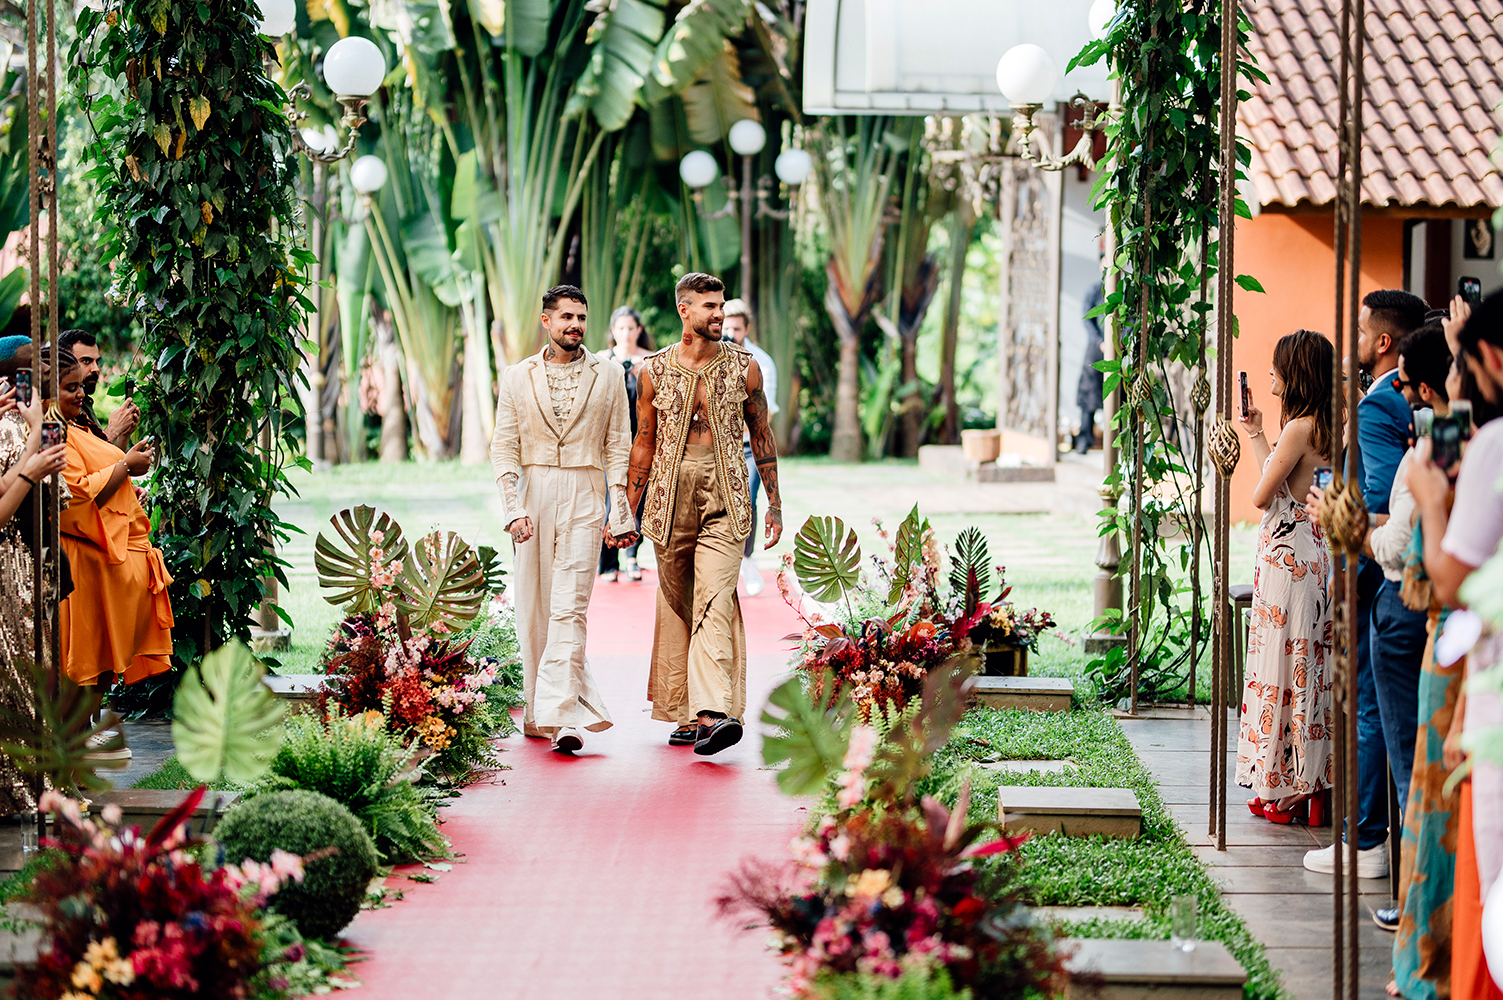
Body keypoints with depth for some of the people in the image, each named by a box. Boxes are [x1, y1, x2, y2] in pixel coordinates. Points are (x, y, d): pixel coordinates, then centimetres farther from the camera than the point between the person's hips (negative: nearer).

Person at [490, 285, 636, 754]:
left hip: (584, 498, -2)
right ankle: (537, 712, 17)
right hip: (533, 493, 2)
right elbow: (504, 447, 5)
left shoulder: (608, 375, 6)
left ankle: (562, 716, -17)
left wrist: (619, 513, 0)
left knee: (569, 609, -12)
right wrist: (514, 509, -7)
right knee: (532, 609, 5)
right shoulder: (518, 377, 8)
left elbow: (618, 447, 6)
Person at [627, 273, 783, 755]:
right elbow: (644, 444, 12)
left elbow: (762, 436, 12)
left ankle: (714, 713, -25)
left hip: (725, 502, -2)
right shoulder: (655, 371, 5)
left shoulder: (743, 367, 4)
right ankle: (683, 713, 17)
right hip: (670, 500, 2)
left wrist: (775, 504, 11)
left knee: (715, 604, -15)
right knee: (676, 607, 7)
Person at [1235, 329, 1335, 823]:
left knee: (1284, 665, -2)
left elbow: (1262, 495, -12)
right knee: (1310, 666, 10)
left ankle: (1286, 791, 2)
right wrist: (1256, 434, 27)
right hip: (1316, 556, 9)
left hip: (1287, 556, -9)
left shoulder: (1299, 429, -16)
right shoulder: (1324, 428, 10)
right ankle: (1315, 788, 13)